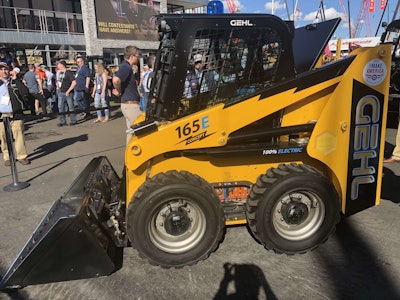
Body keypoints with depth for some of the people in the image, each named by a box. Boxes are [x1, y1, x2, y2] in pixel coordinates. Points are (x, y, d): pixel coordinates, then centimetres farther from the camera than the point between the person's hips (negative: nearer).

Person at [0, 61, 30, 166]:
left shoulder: (15, 82, 9)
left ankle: (22, 156, 7)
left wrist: (16, 79, -9)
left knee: (19, 136, -3)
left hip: (16, 114, -1)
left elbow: (25, 92, -9)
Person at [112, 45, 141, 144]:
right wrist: (119, 92, -17)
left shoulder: (125, 66, 15)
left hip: (128, 104, 10)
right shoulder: (126, 67, -17)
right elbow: (116, 80, -35)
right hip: (131, 105, -10)